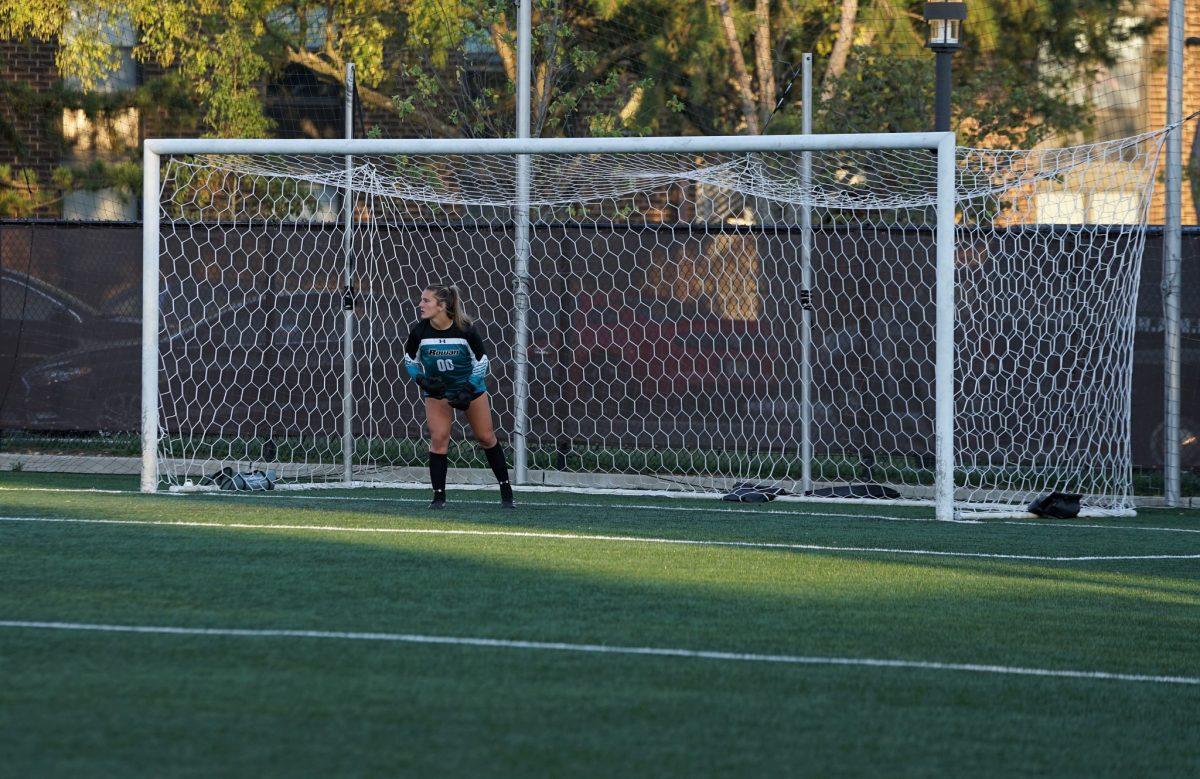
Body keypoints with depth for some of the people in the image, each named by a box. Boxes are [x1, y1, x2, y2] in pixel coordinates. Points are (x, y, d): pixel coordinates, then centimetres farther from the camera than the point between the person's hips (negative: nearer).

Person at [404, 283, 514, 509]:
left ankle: (505, 488, 21)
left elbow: (481, 363, -13)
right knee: (438, 438, -13)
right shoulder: (419, 332, -19)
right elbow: (410, 361, -2)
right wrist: (424, 381, -19)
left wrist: (467, 392, -22)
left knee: (486, 437, 7)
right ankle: (439, 495, -4)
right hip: (437, 390, 1)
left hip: (470, 387, -1)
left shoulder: (465, 330, -24)